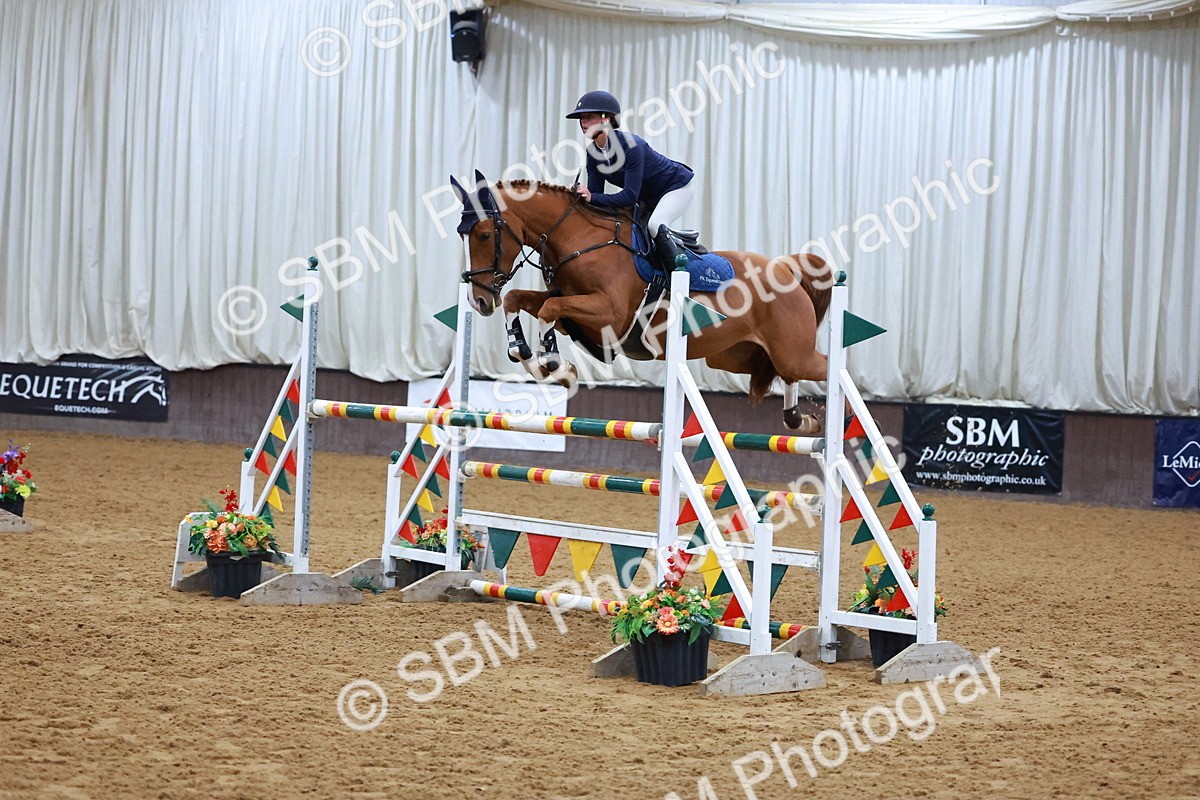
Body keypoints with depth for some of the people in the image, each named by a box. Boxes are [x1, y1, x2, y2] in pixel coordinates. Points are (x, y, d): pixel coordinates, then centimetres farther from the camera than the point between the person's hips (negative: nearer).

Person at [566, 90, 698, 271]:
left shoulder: (630, 145, -33)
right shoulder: (593, 152, -10)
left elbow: (630, 196, -37)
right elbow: (594, 193, -9)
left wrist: (592, 198, -45)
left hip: (677, 187, -8)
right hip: (647, 197, 9)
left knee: (655, 225, -31)